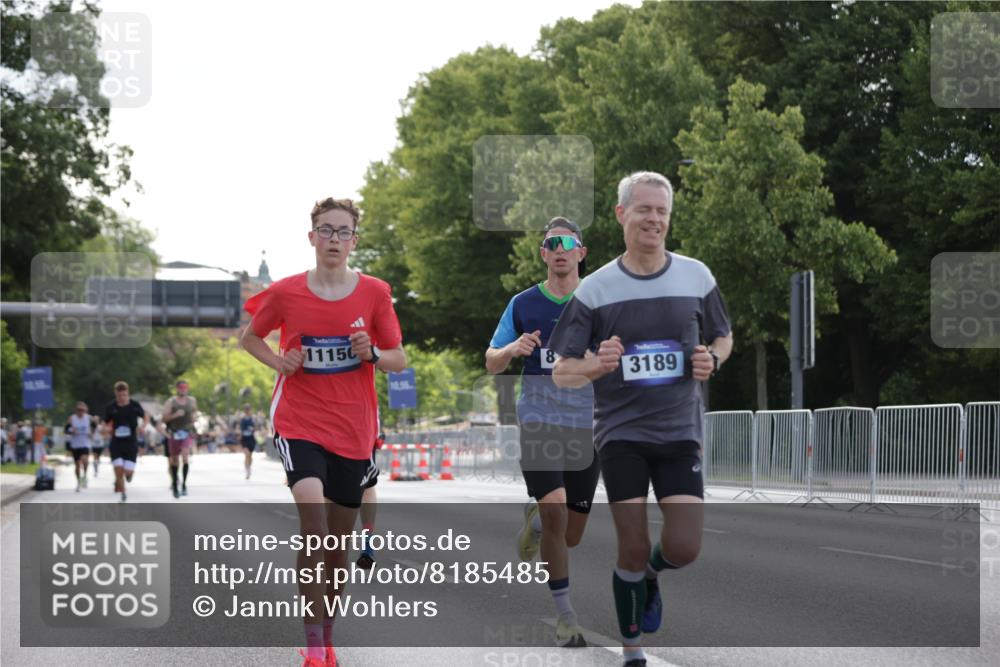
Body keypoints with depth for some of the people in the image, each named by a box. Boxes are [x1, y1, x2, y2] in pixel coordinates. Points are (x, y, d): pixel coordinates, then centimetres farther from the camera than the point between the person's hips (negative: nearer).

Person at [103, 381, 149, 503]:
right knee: (118, 469, -10)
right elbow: (106, 424, 9)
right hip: (116, 443, 1)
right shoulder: (111, 407, -2)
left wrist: (143, 426, -9)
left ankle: (129, 473, 31)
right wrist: (109, 429, -15)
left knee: (128, 471, -9)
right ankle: (123, 495, 9)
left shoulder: (134, 405, -3)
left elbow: (146, 417, 11)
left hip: (131, 443, -1)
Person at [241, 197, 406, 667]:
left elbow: (400, 360, 7)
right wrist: (279, 362, -4)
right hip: (298, 424, -2)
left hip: (354, 431, 2)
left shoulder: (375, 293, -1)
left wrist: (373, 354, -15)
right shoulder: (285, 293, -2)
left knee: (340, 540, 10)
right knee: (312, 510, -24)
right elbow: (249, 338, 14)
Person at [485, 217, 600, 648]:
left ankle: (535, 519, 45)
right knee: (556, 514, -19)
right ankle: (565, 616, -6)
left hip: (586, 426, 2)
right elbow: (491, 363, 8)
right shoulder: (523, 304, 4)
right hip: (538, 423, -2)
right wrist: (513, 349, -14)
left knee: (571, 537, 8)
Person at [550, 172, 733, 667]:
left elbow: (724, 338, 16)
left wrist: (712, 359, -7)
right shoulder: (594, 289, -4)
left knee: (683, 549, -7)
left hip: (680, 431, 2)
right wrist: (598, 366, -24)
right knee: (633, 551, -3)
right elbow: (561, 372, -3)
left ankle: (651, 575, 29)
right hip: (620, 432, -1)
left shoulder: (696, 277, 1)